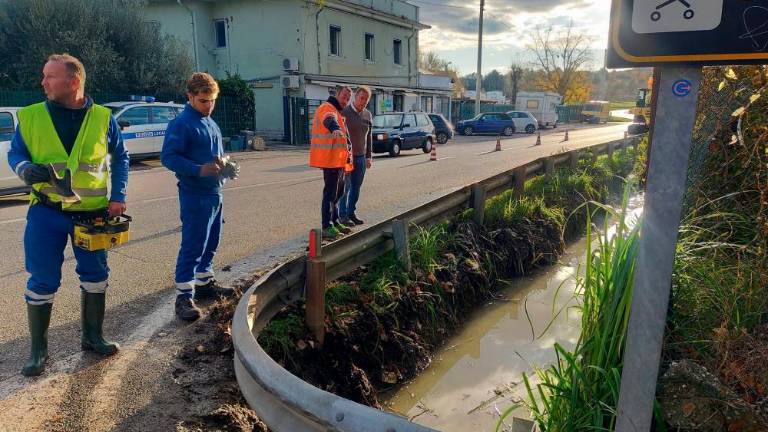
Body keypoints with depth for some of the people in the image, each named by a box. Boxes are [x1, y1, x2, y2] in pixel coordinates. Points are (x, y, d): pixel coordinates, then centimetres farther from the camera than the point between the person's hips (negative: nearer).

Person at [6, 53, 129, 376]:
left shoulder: (102, 118, -1)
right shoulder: (31, 116, -2)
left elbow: (120, 158, 7)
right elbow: (14, 154, 7)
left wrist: (118, 197, -2)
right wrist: (25, 169, -17)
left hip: (92, 213, 1)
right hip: (46, 213, -1)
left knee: (95, 276, 11)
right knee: (42, 282, 3)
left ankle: (92, 336, 29)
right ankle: (38, 350, 18)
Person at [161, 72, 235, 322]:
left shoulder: (211, 123, 14)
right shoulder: (181, 124, -12)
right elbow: (168, 157, -18)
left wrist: (224, 164, 2)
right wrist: (199, 170, -29)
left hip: (215, 193, 9)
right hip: (195, 195, -9)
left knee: (211, 243, 17)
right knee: (192, 246, -6)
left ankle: (205, 283, 32)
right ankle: (184, 296, 0)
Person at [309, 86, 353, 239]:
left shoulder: (337, 111, 22)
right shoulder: (327, 108, -11)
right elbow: (330, 121, -36)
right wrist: (336, 129, -57)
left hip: (338, 160, 11)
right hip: (330, 159, -10)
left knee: (338, 192, 18)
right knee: (330, 193, -9)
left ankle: (334, 222, 30)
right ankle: (326, 227, -6)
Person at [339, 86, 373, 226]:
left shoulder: (368, 115, 9)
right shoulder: (344, 112, -8)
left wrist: (369, 157, 12)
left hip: (361, 157, 5)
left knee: (356, 187, 8)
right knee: (346, 187, -3)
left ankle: (351, 213, 18)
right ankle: (343, 216, 5)